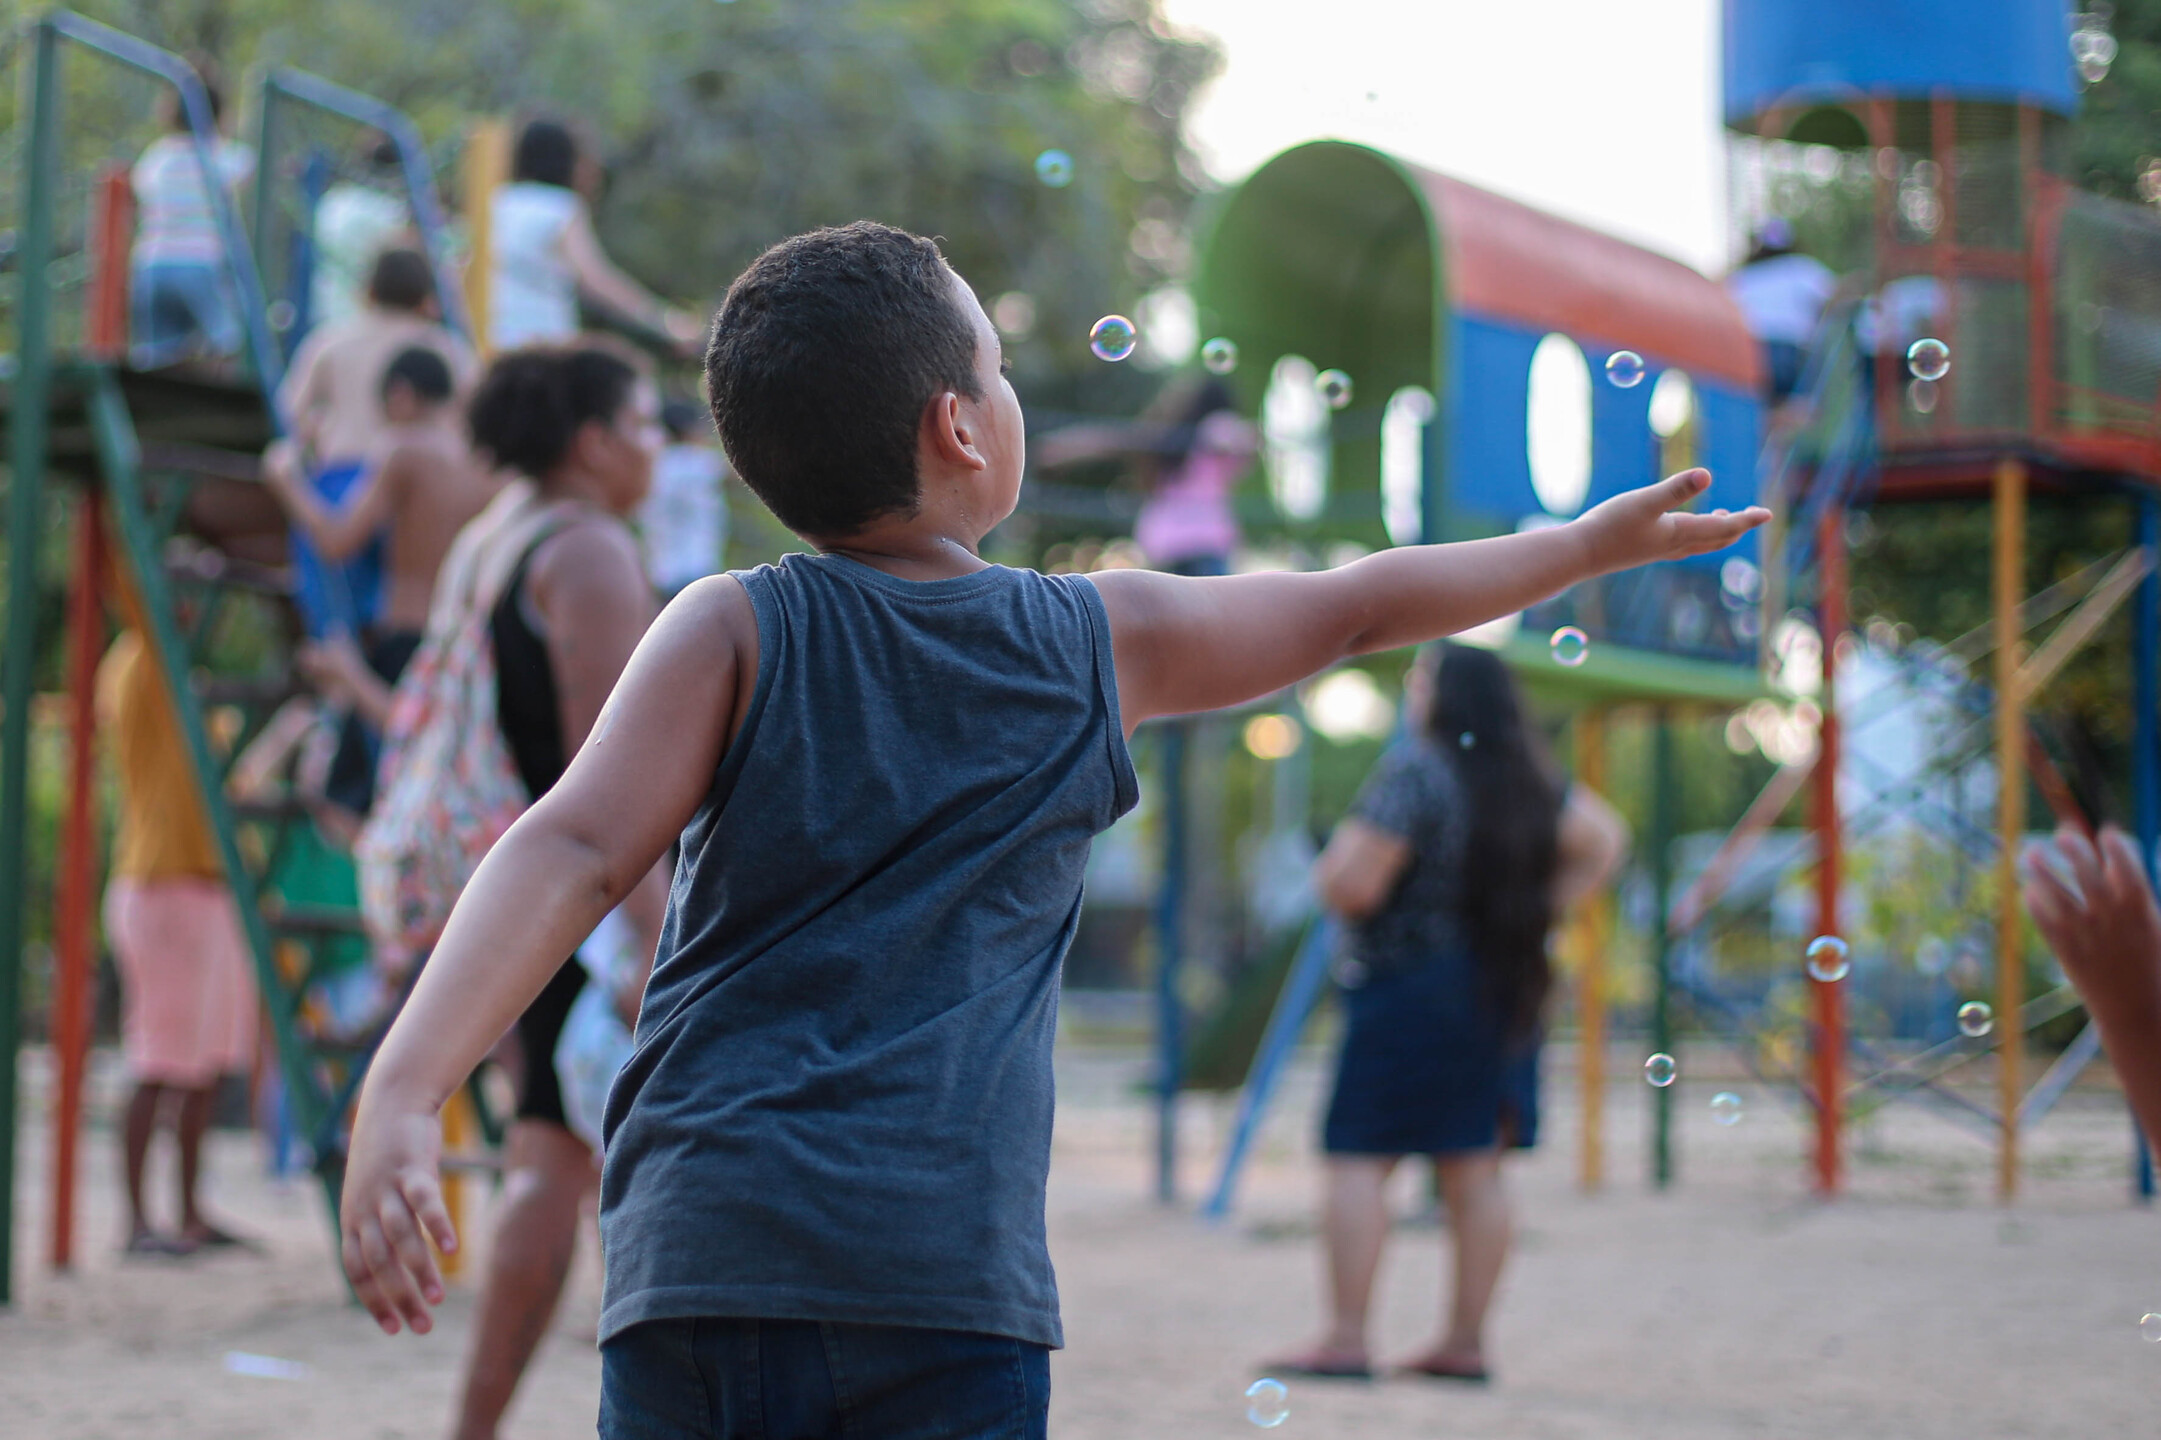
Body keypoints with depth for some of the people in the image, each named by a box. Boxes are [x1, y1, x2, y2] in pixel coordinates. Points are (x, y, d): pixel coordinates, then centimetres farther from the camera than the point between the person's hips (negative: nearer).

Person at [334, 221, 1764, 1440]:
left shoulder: (734, 634, 4)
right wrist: (1592, 540, 37)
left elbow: (573, 854, -8)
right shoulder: (1103, 639, 9)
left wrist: (404, 1091, -16)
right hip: (957, 1285, 0)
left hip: (704, 1266, 0)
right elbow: (1357, 608, 22)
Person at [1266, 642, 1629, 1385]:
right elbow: (1604, 839, 19)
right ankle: (1465, 1342, 12)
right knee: (1475, 1169, 9)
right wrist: (1538, 909, 15)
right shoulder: (1528, 779, 10)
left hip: (1409, 987, -8)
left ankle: (1345, 1340, -7)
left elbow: (1354, 888, -19)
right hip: (1503, 989, 8)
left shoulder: (1411, 775, -14)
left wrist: (1329, 863, 2)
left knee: (1359, 1159, -4)